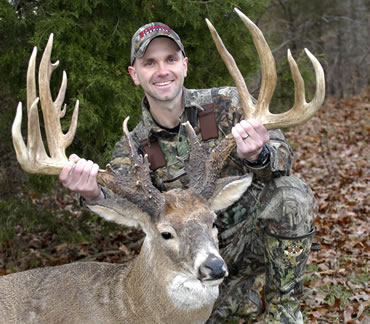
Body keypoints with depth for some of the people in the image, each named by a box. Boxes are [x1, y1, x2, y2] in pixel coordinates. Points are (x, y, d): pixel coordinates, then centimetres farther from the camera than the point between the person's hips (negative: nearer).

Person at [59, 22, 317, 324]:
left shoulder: (227, 103, -10)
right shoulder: (134, 147, -5)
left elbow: (284, 158, -18)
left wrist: (258, 156, -43)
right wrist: (94, 194, -47)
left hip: (254, 229, -2)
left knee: (290, 194, -31)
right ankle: (237, 287, 18)